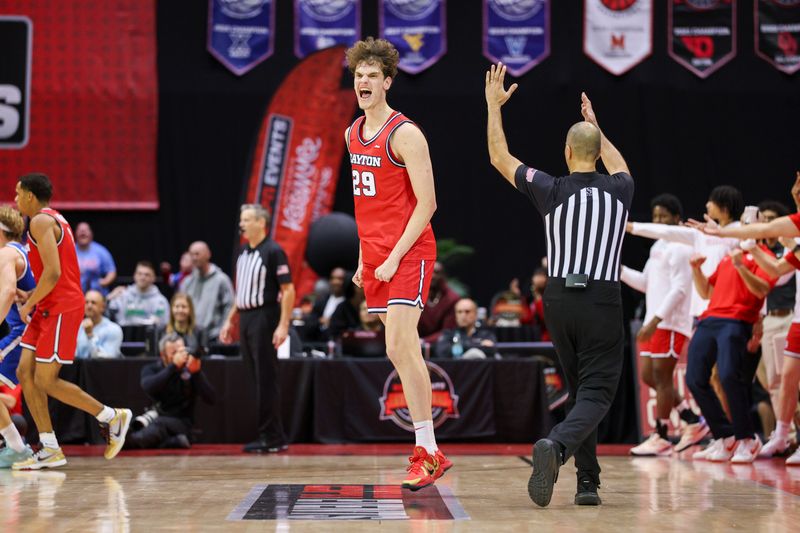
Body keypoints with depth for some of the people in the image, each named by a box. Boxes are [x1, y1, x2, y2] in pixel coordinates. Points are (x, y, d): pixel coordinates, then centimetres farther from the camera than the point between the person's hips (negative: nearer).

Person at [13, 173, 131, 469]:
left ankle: (112, 417, 4)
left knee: (45, 382, -7)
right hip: (49, 309, 10)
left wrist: (29, 305, -12)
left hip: (61, 309, -10)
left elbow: (53, 273, -23)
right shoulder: (54, 219, 19)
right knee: (25, 373, 5)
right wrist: (32, 297, 14)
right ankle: (50, 450, 5)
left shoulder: (41, 221, -13)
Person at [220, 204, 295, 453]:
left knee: (267, 380, -6)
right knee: (257, 380, 8)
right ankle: (268, 435, 12)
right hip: (245, 320, 8)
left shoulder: (273, 251, -8)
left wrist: (283, 325, -19)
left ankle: (273, 438, -3)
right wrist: (230, 321, 18)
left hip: (264, 318, -8)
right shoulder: (243, 252, 15)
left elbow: (288, 290, -12)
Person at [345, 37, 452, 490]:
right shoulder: (353, 134, 13)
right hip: (377, 257, 8)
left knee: (401, 347, -16)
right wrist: (365, 257, 17)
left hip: (409, 254, -8)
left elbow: (426, 203, -14)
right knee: (401, 352, 8)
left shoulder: (405, 134, -11)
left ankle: (426, 453, -11)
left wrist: (395, 257, -17)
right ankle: (432, 453, 13)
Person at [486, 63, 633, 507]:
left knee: (581, 390, 16)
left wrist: (493, 106, 20)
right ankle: (556, 445, -35)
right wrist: (595, 127, 43)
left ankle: (587, 482, 15)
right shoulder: (619, 191, 3)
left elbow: (499, 158, 11)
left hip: (559, 300, 2)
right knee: (596, 393, -6)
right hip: (603, 303, -2)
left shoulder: (551, 191, -2)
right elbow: (618, 166, 30)